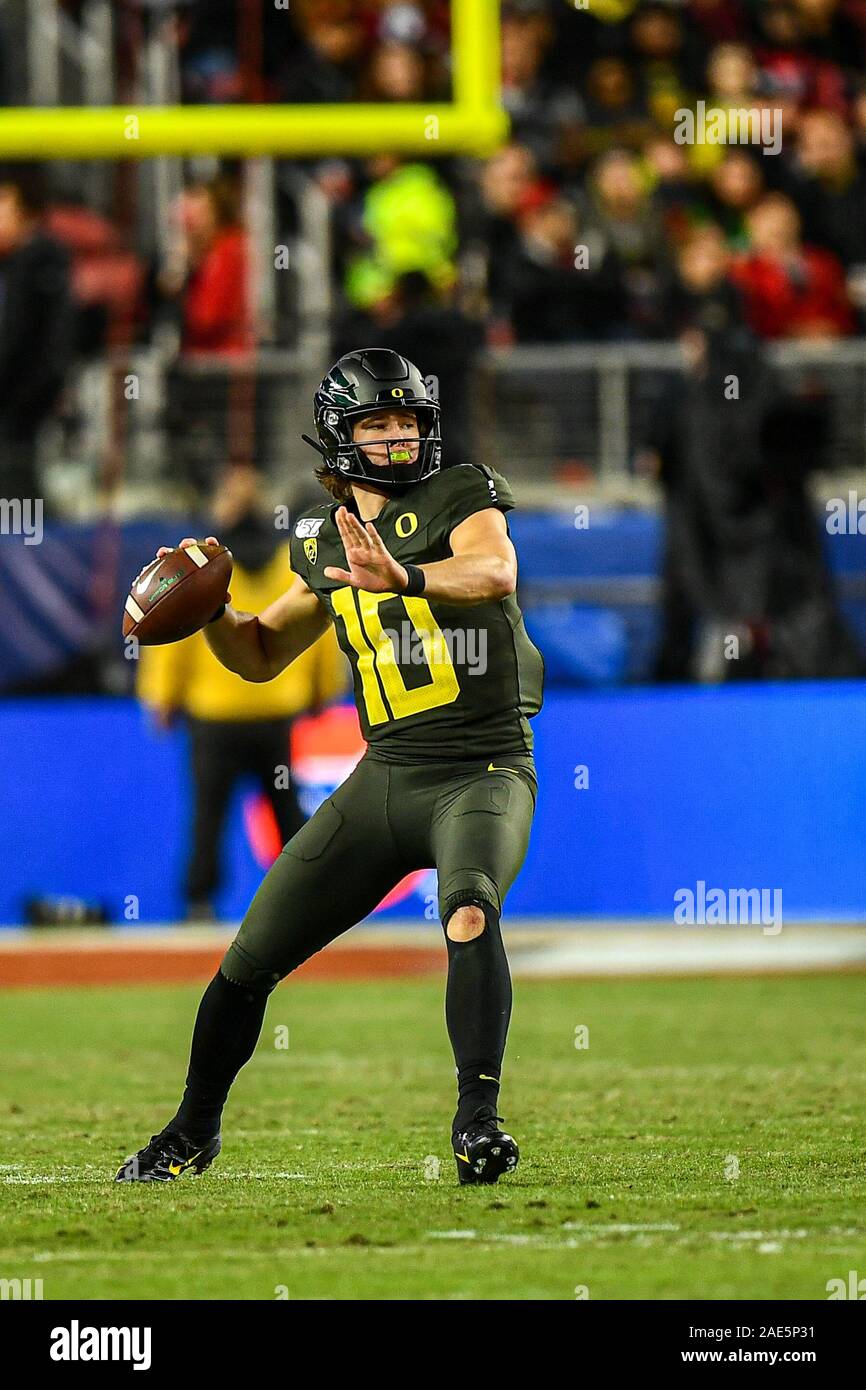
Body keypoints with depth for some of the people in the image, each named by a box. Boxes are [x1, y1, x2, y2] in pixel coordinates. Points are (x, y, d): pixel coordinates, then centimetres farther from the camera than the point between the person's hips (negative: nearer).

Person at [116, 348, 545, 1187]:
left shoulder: (460, 498, -6)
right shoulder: (326, 544, 10)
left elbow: (496, 570, -29)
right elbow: (262, 655, 23)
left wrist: (402, 577, -46)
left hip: (482, 776, -5)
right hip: (384, 775, 5)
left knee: (469, 915, -36)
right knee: (254, 954, 5)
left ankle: (477, 1123, -31)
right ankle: (193, 1131, 27)